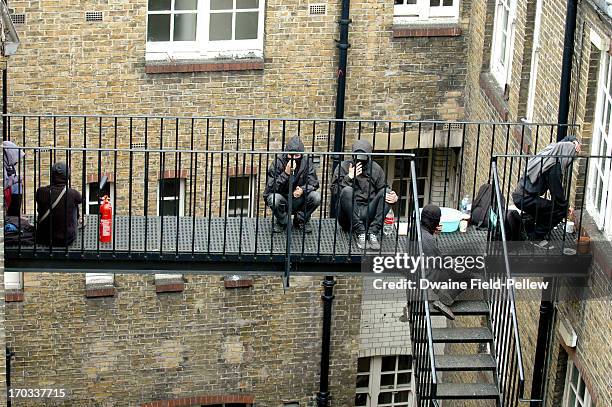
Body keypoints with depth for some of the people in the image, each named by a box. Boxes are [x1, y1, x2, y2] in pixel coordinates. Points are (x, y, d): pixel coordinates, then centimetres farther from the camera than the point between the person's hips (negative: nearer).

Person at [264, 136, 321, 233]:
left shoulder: (307, 162, -8)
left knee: (316, 197, -25)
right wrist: (286, 173, -35)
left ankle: (301, 220, 4)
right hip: (282, 201, -2)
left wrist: (303, 190, -31)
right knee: (275, 199, -36)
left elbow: (313, 183, -9)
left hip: (298, 201, 2)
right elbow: (270, 187, -22)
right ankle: (281, 221, -1)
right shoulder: (278, 162, -16)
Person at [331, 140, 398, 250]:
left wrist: (392, 196, -13)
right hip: (348, 219, -2)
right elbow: (335, 193, -7)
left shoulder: (376, 169, 8)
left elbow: (383, 189, 10)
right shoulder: (343, 167, 0)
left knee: (385, 193, -17)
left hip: (368, 215, 2)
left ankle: (372, 232, -26)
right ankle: (359, 233, -29)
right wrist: (349, 177, -18)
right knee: (347, 191, -28)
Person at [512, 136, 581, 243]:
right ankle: (537, 238, 1)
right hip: (525, 199, -10)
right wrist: (567, 206, 4)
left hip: (519, 195, 10)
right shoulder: (554, 168, -18)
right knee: (560, 210, -6)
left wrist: (575, 142, 8)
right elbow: (557, 192, -12)